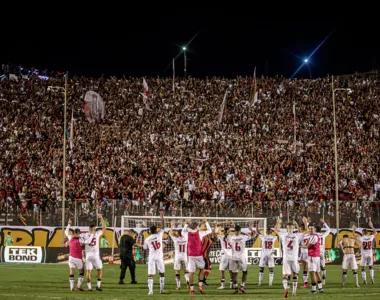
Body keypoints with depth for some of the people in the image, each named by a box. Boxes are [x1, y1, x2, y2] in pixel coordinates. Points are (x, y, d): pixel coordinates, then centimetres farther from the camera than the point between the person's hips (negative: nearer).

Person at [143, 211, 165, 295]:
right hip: (159, 257, 0)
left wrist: (144, 258, 19)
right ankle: (162, 289, 14)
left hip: (151, 258, 0)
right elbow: (163, 226, 8)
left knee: (150, 275, -2)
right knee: (162, 273, 14)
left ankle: (150, 291, -13)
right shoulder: (159, 235, -3)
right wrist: (162, 216, 13)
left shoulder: (147, 239, -1)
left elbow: (145, 250, 6)